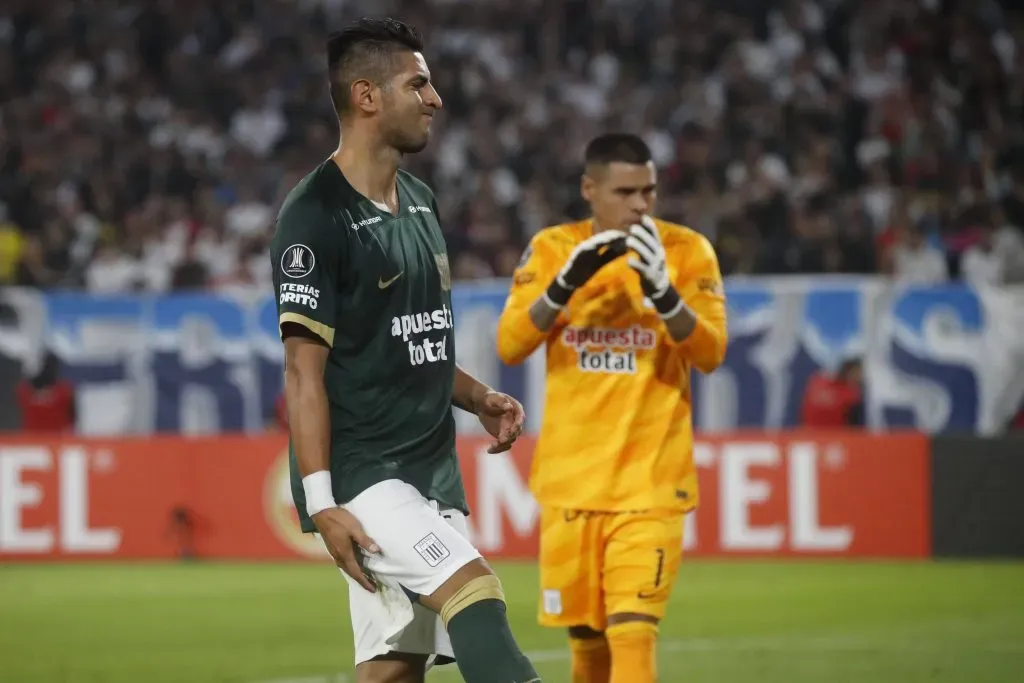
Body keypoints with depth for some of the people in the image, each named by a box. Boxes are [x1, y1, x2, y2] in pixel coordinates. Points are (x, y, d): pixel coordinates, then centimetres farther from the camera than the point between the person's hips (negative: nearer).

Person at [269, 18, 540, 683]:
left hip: (433, 470, 8)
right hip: (359, 473, -8)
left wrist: (477, 397, 9)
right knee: (473, 585, -26)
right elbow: (304, 368, -15)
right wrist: (321, 502, -20)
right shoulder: (315, 216, -11)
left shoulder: (420, 203, 16)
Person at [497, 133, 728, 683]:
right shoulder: (552, 247, 3)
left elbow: (711, 352, -12)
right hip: (570, 476, 3)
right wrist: (565, 284, -22)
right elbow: (509, 345, -7)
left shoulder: (686, 250, -2)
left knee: (632, 636, -15)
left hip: (651, 479, -3)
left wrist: (662, 291, -27)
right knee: (586, 638, 10)